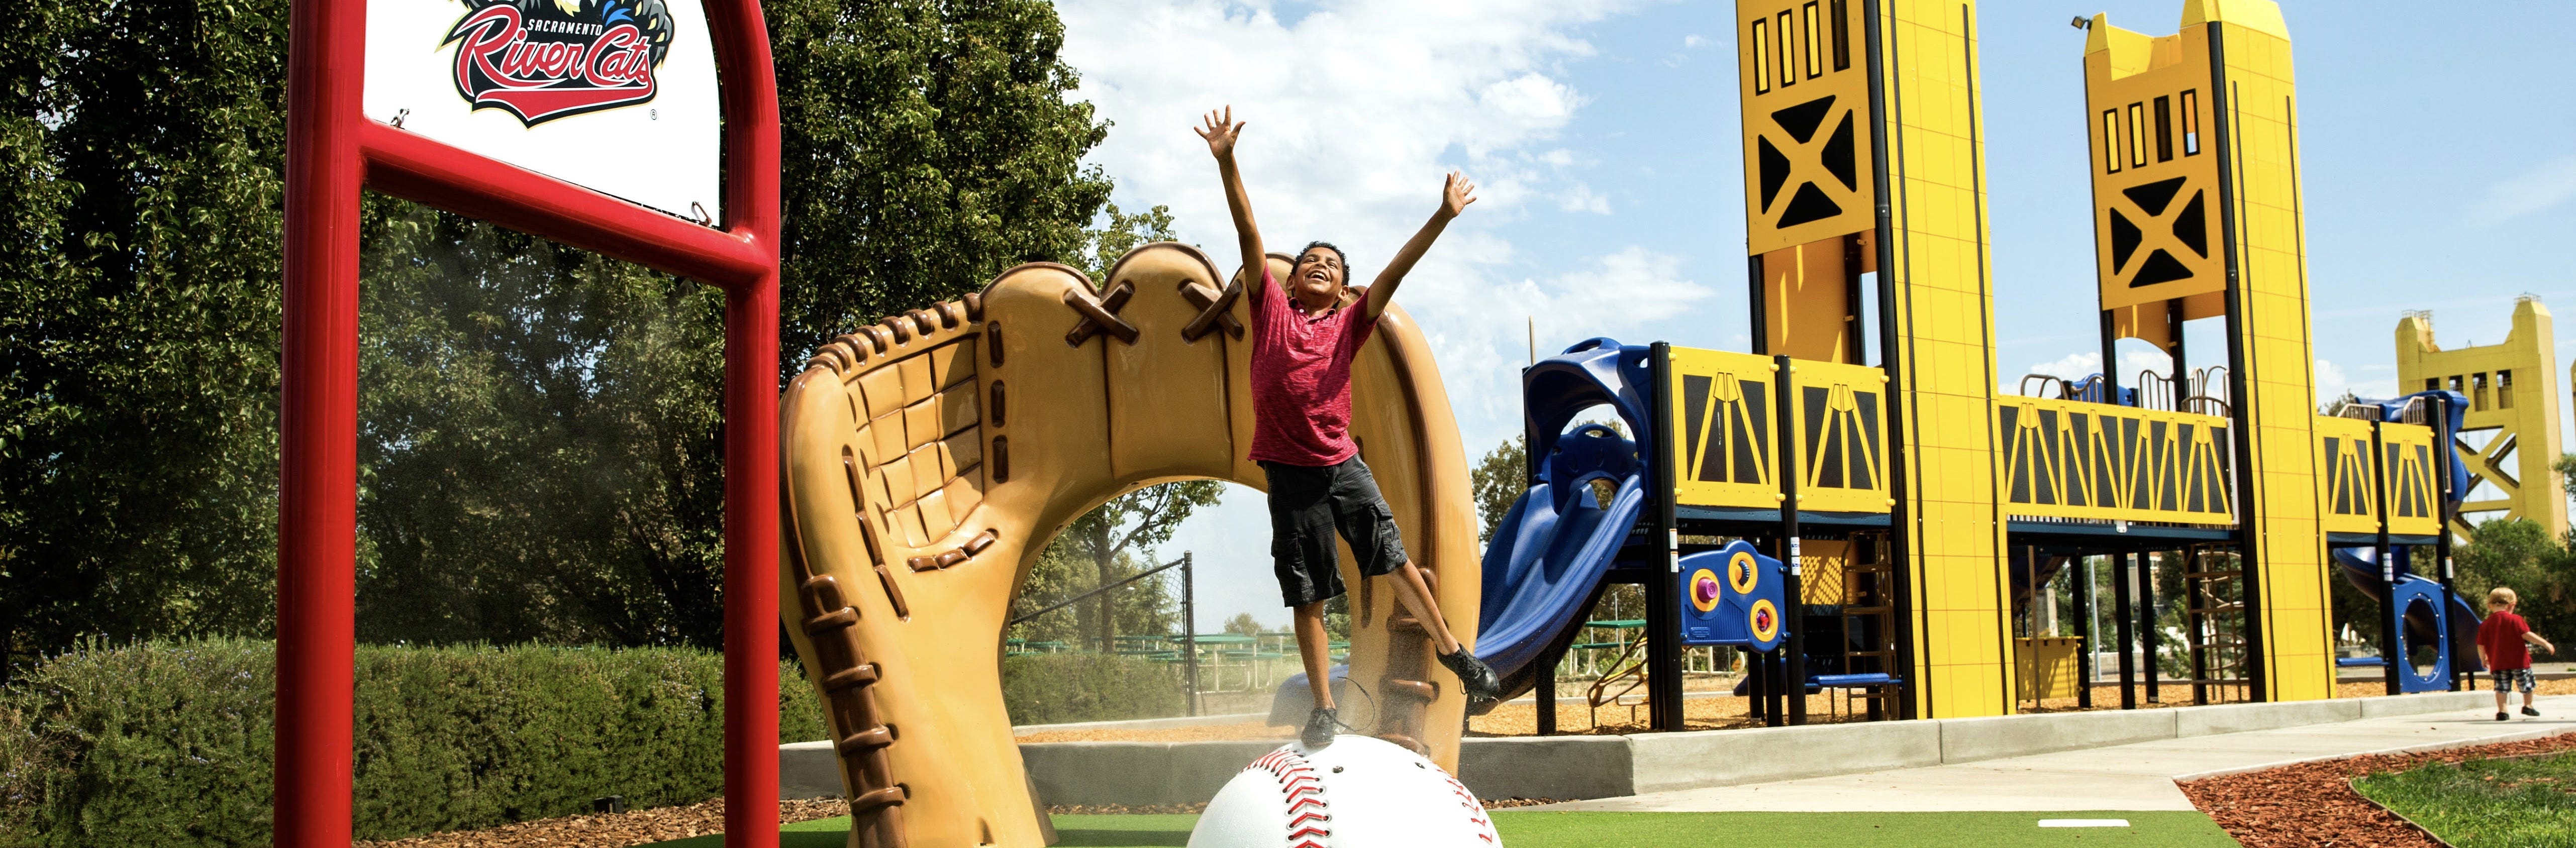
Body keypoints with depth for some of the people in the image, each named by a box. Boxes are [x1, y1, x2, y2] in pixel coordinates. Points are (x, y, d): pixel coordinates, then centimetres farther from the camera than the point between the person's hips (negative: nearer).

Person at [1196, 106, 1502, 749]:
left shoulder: (1350, 325, 6)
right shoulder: (1272, 311, 4)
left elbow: (1396, 271, -1)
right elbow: (1249, 234, -3)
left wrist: (1443, 218, -8)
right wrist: (1226, 162, -9)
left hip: (1342, 464, 1)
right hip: (1289, 472, -1)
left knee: (1393, 561, -1)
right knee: (1308, 597, 4)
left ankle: (1454, 652, 18)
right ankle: (1324, 709, 13)